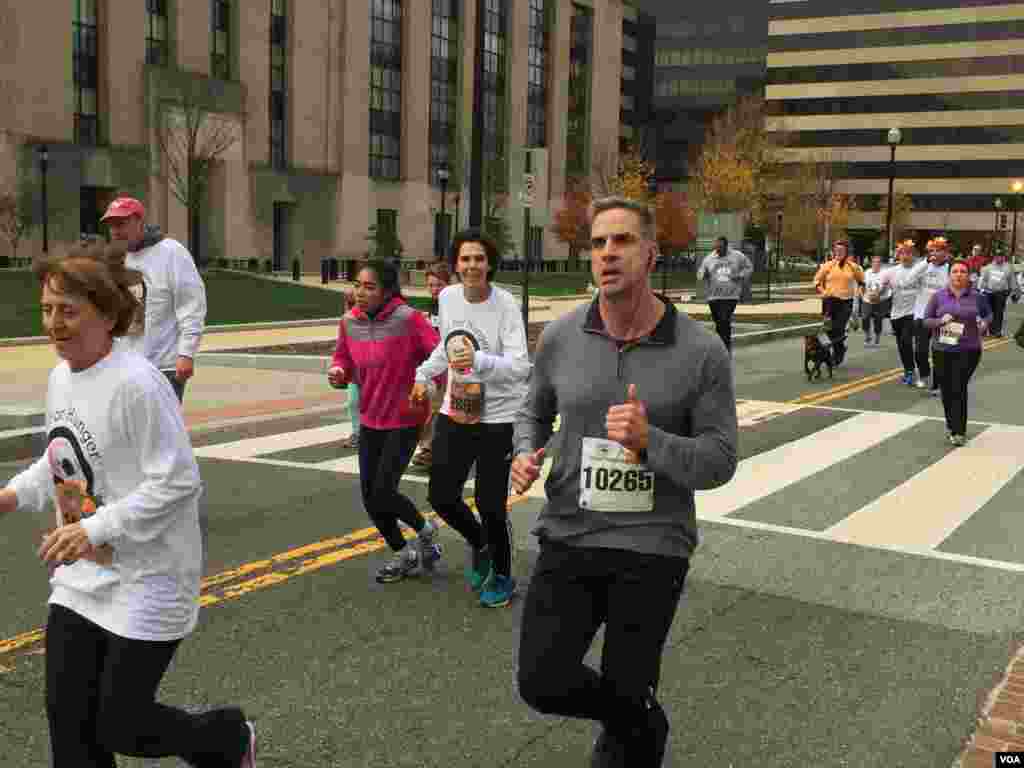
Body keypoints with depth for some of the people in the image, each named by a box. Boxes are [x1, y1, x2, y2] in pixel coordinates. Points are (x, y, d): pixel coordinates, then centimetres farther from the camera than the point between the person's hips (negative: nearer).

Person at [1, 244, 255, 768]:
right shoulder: (61, 376, 5)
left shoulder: (136, 384, -22)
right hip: (80, 579, 8)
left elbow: (177, 482, -23)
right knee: (67, 719, 8)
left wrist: (95, 528, -26)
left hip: (145, 583, -8)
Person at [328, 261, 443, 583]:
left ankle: (425, 530, 23)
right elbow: (343, 359, 10)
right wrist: (337, 372, -11)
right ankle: (403, 553, 32)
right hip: (370, 420, 6)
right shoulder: (349, 322, -3)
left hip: (404, 421, -6)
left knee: (383, 493, -9)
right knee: (369, 496, 9)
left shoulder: (407, 318, -20)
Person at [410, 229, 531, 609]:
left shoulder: (506, 305, -17)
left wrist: (478, 360, -39)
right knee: (441, 496, 8)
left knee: (490, 504, -1)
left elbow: (520, 366, -25)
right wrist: (423, 374, 17)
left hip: (498, 417, -5)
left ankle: (502, 576, 25)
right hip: (454, 413, 5)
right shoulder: (447, 297, 0)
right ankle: (479, 544, 39)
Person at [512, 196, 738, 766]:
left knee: (626, 700, 8)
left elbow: (720, 461, -8)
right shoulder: (560, 338, -1)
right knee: (542, 684, -2)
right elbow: (534, 412, 17)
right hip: (568, 537, 3)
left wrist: (648, 441, -25)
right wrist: (526, 454, -5)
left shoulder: (702, 351, -10)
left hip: (653, 548, -2)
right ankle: (644, 722, 28)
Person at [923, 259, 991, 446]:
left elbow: (988, 313, 19)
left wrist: (984, 323, -3)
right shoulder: (938, 296, 2)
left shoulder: (976, 297, 2)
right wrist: (940, 321, -16)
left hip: (968, 351, -2)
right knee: (946, 389, 9)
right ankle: (951, 425, 31)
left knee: (959, 389, -9)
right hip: (942, 350, 2)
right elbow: (926, 320, 3)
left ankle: (959, 431, -3)